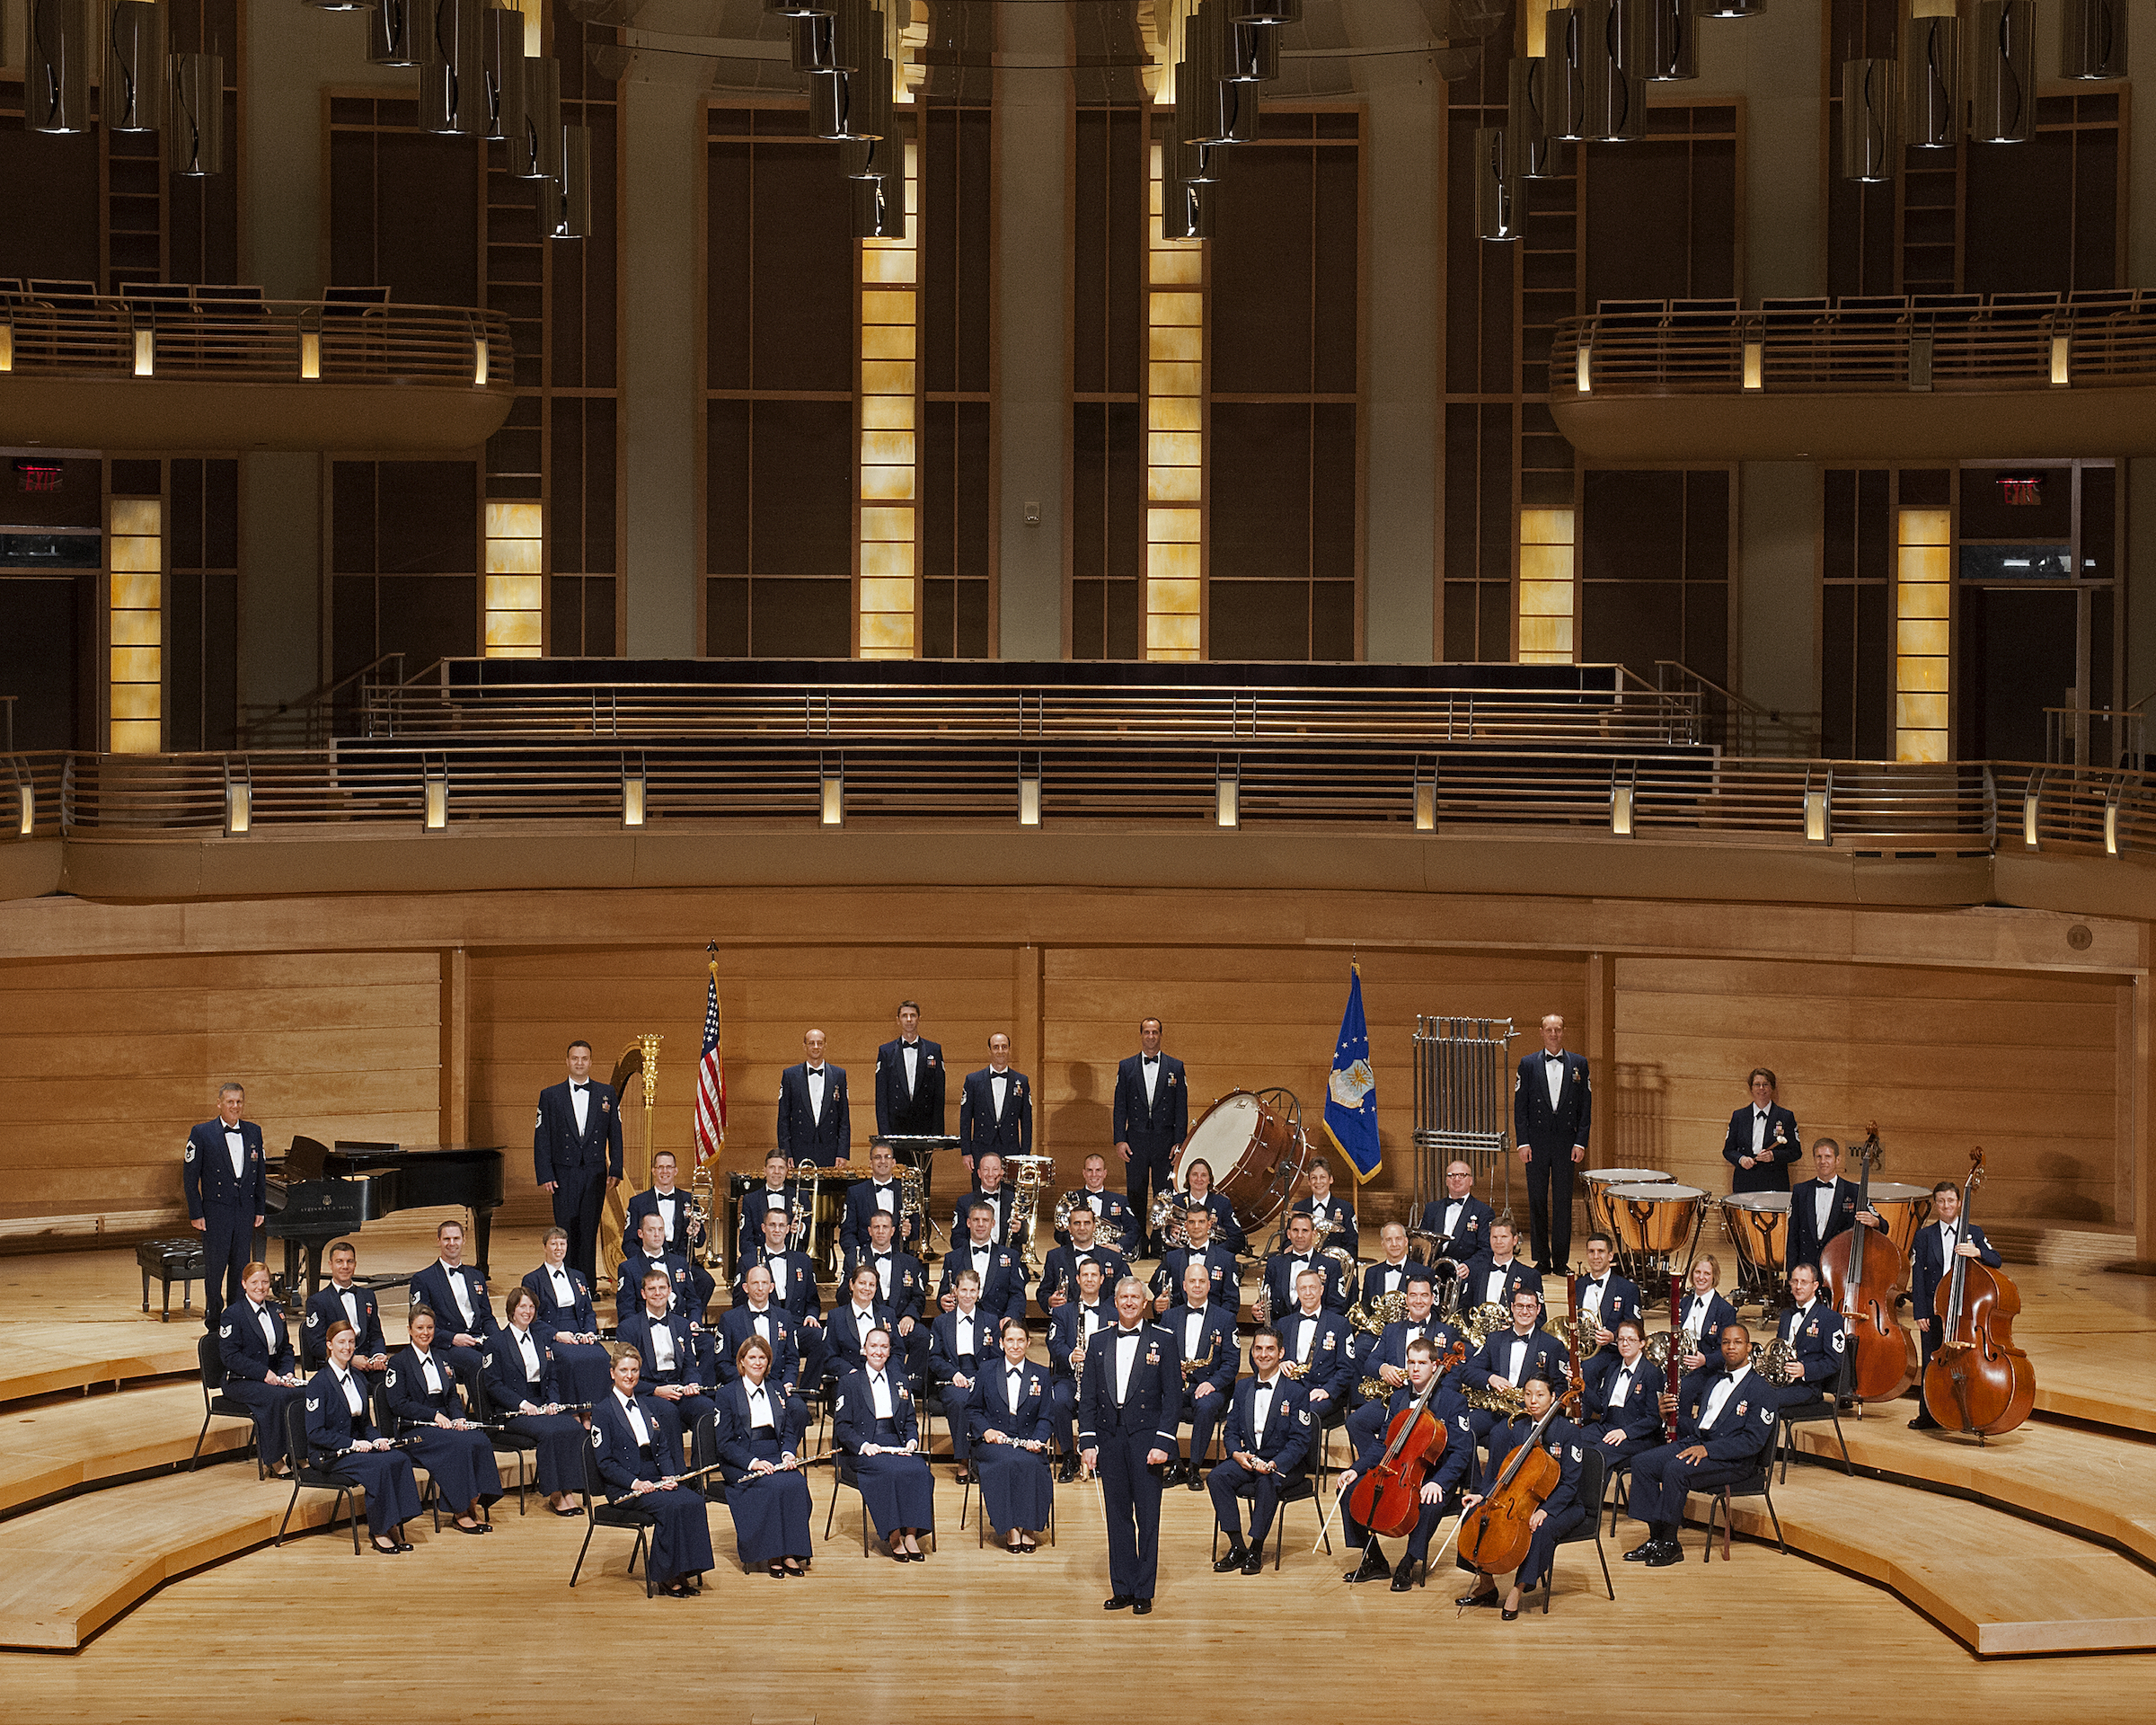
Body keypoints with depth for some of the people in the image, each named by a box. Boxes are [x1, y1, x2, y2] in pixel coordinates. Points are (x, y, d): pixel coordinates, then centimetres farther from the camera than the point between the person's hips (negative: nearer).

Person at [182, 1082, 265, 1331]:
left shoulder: (253, 1132, 9)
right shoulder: (202, 1133, -4)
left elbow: (260, 1173, 14)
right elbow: (190, 1177, -4)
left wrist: (260, 1209, 10)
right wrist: (196, 1214, -8)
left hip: (245, 1211, 4)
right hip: (216, 1211, -4)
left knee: (241, 1267, 8)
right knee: (215, 1268, -1)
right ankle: (214, 1322, 9)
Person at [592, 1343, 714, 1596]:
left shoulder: (649, 1406, 17)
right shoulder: (603, 1412, -2)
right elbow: (604, 1462, -7)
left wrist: (670, 1476, -4)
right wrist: (634, 1483, -19)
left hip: (655, 1480, 6)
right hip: (623, 1488, -6)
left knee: (694, 1502, -22)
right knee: (670, 1506, -30)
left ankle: (683, 1571, -18)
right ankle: (664, 1577, -20)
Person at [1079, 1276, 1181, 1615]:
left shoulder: (1163, 1342, 1)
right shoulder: (1099, 1343, 10)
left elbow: (1172, 1396, -2)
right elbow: (1088, 1398, 10)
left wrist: (1163, 1443, -10)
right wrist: (1087, 1442, 0)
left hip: (1145, 1437, -3)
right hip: (1109, 1438, 3)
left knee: (1147, 1517, -1)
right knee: (1117, 1516, 7)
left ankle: (1144, 1591, 5)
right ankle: (1122, 1589, 13)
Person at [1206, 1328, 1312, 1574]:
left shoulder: (1295, 1391, -6)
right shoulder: (1242, 1388, 10)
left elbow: (1299, 1441, -11)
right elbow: (1232, 1431, 12)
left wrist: (1274, 1464, -27)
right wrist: (1237, 1454, -12)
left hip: (1283, 1464, -5)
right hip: (1247, 1459, 5)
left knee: (1267, 1482, -37)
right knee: (1216, 1478, -24)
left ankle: (1256, 1551, -21)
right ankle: (1237, 1547, -19)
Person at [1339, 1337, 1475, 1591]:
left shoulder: (1452, 1401, -10)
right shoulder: (1399, 1398, 8)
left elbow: (1461, 1453, -15)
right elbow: (1382, 1443, 13)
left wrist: (1438, 1482, -31)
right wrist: (1357, 1468, -4)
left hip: (1436, 1477, -6)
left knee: (1430, 1503, -39)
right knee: (1350, 1488, -12)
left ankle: (1408, 1565, -21)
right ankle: (1375, 1562, -3)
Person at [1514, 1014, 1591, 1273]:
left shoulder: (1579, 1064, 7)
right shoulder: (1528, 1064, 6)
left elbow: (1585, 1106, 5)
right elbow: (1520, 1105, 4)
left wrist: (1580, 1142, -3)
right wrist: (1522, 1142, -5)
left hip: (1566, 1141, 0)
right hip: (1536, 1142, 0)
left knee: (1563, 1201, 1)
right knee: (1537, 1201, 2)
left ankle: (1561, 1260, 8)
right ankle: (1541, 1259, 8)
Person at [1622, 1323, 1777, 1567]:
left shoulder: (1759, 1390, -4)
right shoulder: (1711, 1379, 19)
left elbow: (1753, 1441, -14)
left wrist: (1708, 1449, -23)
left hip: (1732, 1459, -8)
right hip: (1693, 1442, 8)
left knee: (1676, 1470, -32)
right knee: (1641, 1463, -12)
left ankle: (1670, 1544, -22)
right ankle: (1656, 1536, -11)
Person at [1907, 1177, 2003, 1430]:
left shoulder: (1973, 1233, 7)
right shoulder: (1924, 1236, 7)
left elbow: (1996, 1261, -4)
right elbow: (1918, 1278, 4)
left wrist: (1977, 1252, -25)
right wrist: (1920, 1313, -3)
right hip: (1934, 1311, 1)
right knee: (1931, 1363, 2)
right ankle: (1928, 1415, 11)